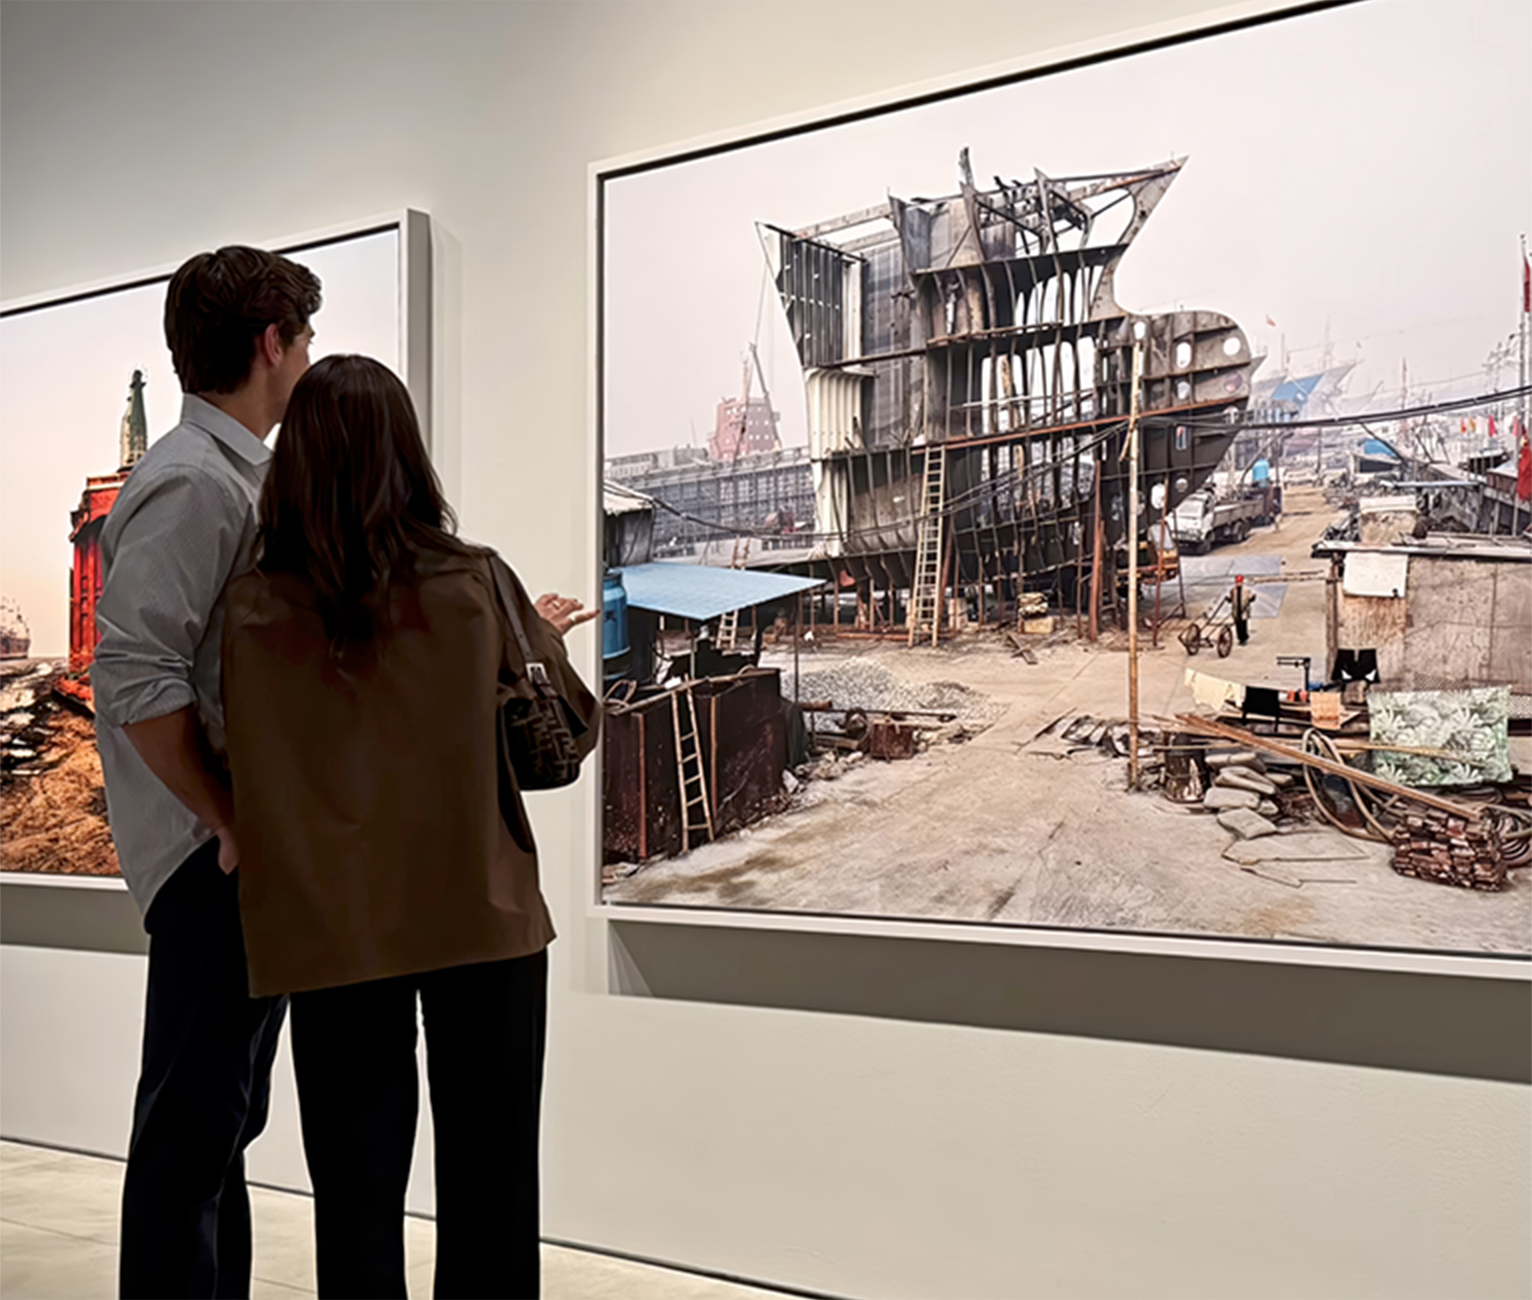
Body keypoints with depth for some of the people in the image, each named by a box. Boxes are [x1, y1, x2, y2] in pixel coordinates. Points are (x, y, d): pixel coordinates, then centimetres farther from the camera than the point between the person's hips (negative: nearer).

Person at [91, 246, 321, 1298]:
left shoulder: (240, 475, 15)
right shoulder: (193, 481, -15)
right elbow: (135, 676, -23)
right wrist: (232, 825, -18)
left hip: (245, 853, 10)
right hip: (210, 855, -10)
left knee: (225, 1116, 18)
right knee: (194, 1122, -2)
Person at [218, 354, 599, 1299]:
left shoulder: (253, 610, -7)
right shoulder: (475, 585, -8)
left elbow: (250, 768, 2)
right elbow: (570, 727, 1)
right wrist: (545, 636, 18)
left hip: (334, 930, 1)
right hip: (481, 914, 0)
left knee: (357, 1185, 13)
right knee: (486, 1184, 14)